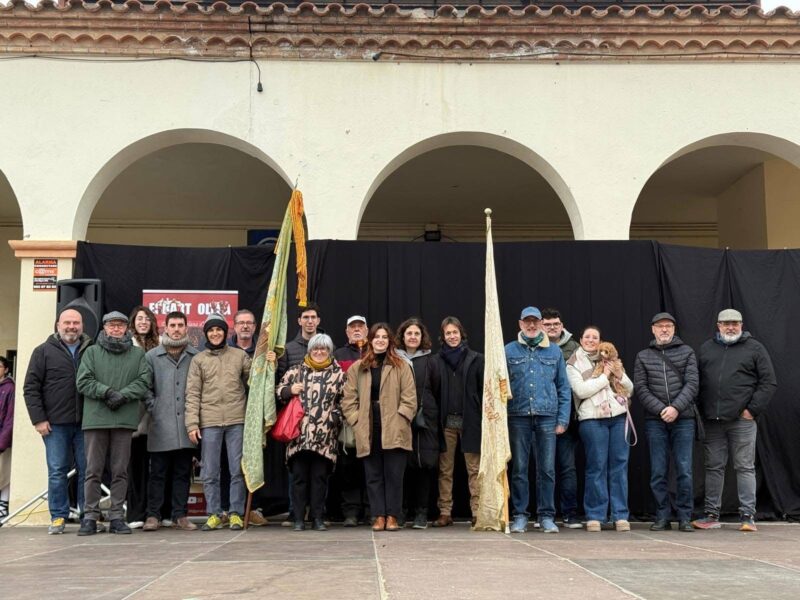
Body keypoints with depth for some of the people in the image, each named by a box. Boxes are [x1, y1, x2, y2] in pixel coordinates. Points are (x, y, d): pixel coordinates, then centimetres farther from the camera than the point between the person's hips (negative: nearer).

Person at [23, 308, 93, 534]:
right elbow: (31, 388, 3)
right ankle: (58, 517, 10)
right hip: (55, 423, -1)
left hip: (85, 422, 1)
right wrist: (38, 419, -5)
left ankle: (87, 515, 11)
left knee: (87, 470, 3)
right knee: (57, 471, 2)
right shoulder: (44, 352, 6)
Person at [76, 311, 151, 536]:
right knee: (93, 470, 2)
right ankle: (91, 517, 9)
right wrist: (107, 392, -13)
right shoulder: (92, 352, 10)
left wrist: (123, 395, -13)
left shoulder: (138, 354, 11)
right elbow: (83, 381, 0)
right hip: (96, 418, -1)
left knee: (120, 471, 5)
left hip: (125, 419, 1)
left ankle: (117, 517, 11)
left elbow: (144, 382, 1)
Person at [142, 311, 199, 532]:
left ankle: (180, 515, 15)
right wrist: (153, 408, -4)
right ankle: (153, 515, 11)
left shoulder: (196, 357, 6)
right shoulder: (151, 356, 4)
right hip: (161, 427, -2)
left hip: (186, 426, 2)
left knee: (183, 473, 8)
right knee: (158, 473, 3)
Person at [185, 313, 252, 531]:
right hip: (209, 422, 0)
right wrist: (192, 423, -4)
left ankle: (236, 514, 10)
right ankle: (214, 514, 12)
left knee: (238, 470, 2)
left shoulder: (240, 355, 10)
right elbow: (192, 394, 4)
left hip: (236, 420, 0)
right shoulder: (198, 360, 9)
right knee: (210, 473, 3)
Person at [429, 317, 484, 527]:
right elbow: (432, 391, 6)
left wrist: (485, 418, -8)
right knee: (445, 470, 5)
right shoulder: (437, 361, 8)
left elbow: (484, 390, 0)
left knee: (474, 469, -2)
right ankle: (445, 513, 9)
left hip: (470, 420, -2)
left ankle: (477, 512, 1)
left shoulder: (475, 359, 4)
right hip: (446, 421, 2)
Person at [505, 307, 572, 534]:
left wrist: (563, 419, 2)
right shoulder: (509, 351, 5)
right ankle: (520, 515, 12)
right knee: (519, 468, 4)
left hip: (547, 416, 1)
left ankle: (547, 516, 11)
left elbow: (564, 388, 9)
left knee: (547, 469, 2)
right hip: (518, 416, -1)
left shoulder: (554, 351, 10)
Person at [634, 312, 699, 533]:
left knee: (684, 471, 0)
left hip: (683, 419, -1)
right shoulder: (643, 357, 9)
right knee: (658, 472, 3)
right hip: (655, 421, 1)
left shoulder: (686, 352, 8)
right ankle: (662, 516, 11)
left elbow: (692, 383, -2)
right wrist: (661, 410, -11)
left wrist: (676, 407, -14)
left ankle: (684, 517, 9)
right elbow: (640, 389, 1)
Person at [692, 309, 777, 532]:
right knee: (713, 467, 8)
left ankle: (747, 516, 6)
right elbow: (696, 381, 14)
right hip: (712, 421, 3)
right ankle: (712, 515, 14)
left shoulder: (755, 348, 4)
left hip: (742, 420, -3)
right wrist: (701, 411, 5)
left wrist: (753, 409, -8)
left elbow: (769, 382, 0)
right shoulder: (706, 348, 13)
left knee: (745, 468, 1)